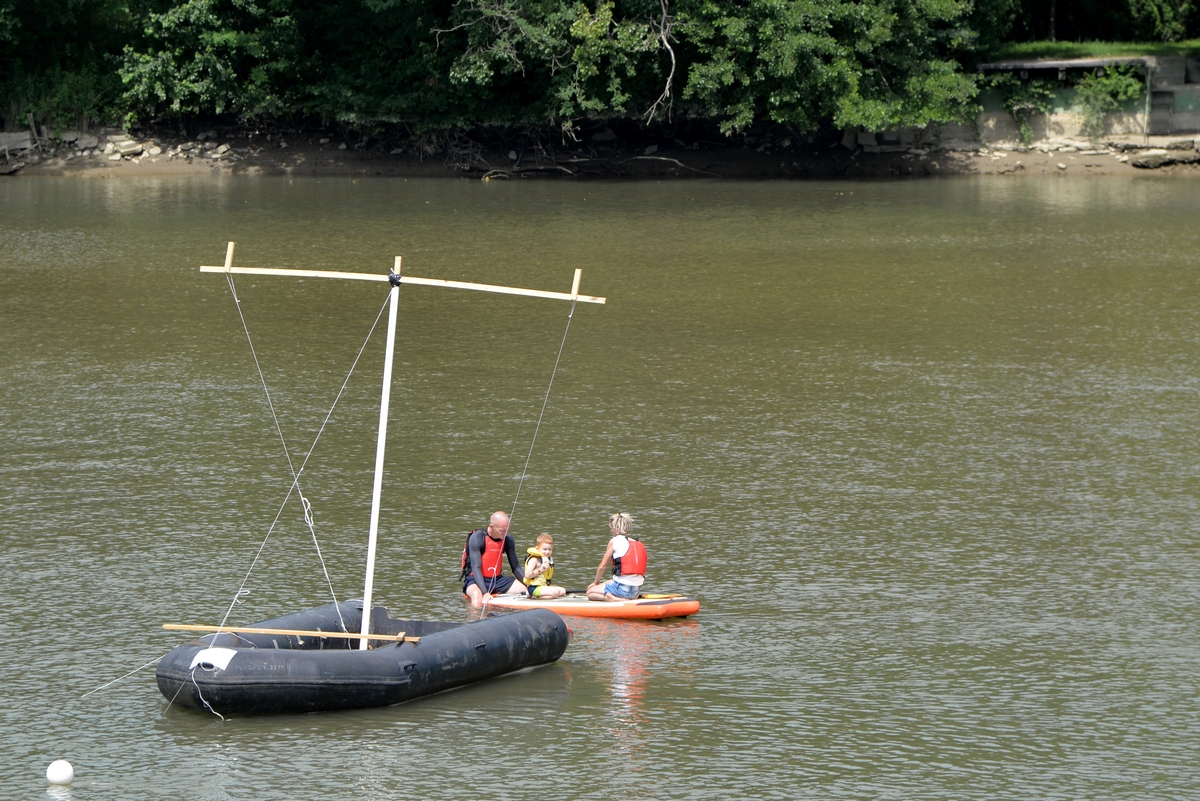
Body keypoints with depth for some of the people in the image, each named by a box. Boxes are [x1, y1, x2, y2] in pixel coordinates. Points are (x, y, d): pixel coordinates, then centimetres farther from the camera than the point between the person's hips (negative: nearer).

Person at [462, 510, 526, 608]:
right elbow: (476, 568, -22)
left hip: (498, 580, 6)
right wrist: (485, 593, -34)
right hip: (476, 580, -6)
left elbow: (516, 568, 7)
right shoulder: (477, 538, -16)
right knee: (476, 595, -39)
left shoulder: (507, 540, 1)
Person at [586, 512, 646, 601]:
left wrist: (596, 582, 17)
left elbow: (602, 566, -1)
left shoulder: (614, 541, -5)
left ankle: (610, 598, -13)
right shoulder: (638, 543, 12)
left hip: (622, 587, -7)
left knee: (590, 592, 12)